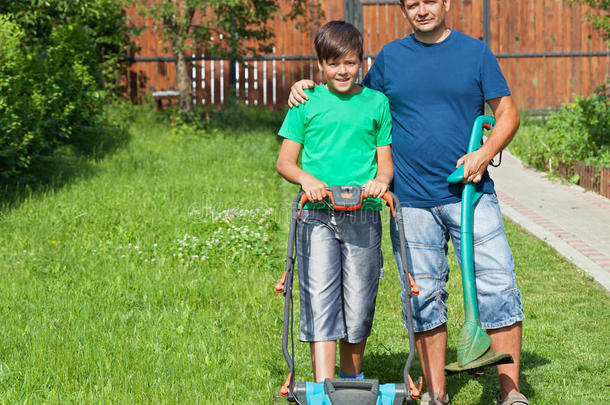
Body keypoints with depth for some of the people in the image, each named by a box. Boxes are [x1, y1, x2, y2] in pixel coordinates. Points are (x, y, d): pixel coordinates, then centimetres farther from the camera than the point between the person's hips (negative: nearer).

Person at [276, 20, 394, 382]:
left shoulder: (376, 103, 10)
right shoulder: (307, 102, 7)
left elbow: (386, 161, 12)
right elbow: (285, 161, 8)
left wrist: (381, 179, -10)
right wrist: (307, 178, -13)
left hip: (363, 217, 1)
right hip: (317, 216, -1)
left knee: (358, 306, 4)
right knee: (320, 301, -10)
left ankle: (352, 380, 25)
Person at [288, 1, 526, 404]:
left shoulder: (475, 52, 5)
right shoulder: (390, 57, 10)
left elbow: (508, 113, 6)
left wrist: (485, 154, -11)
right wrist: (309, 91, 7)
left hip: (469, 194, -1)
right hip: (412, 202, 1)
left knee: (498, 286, -7)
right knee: (424, 296, 5)